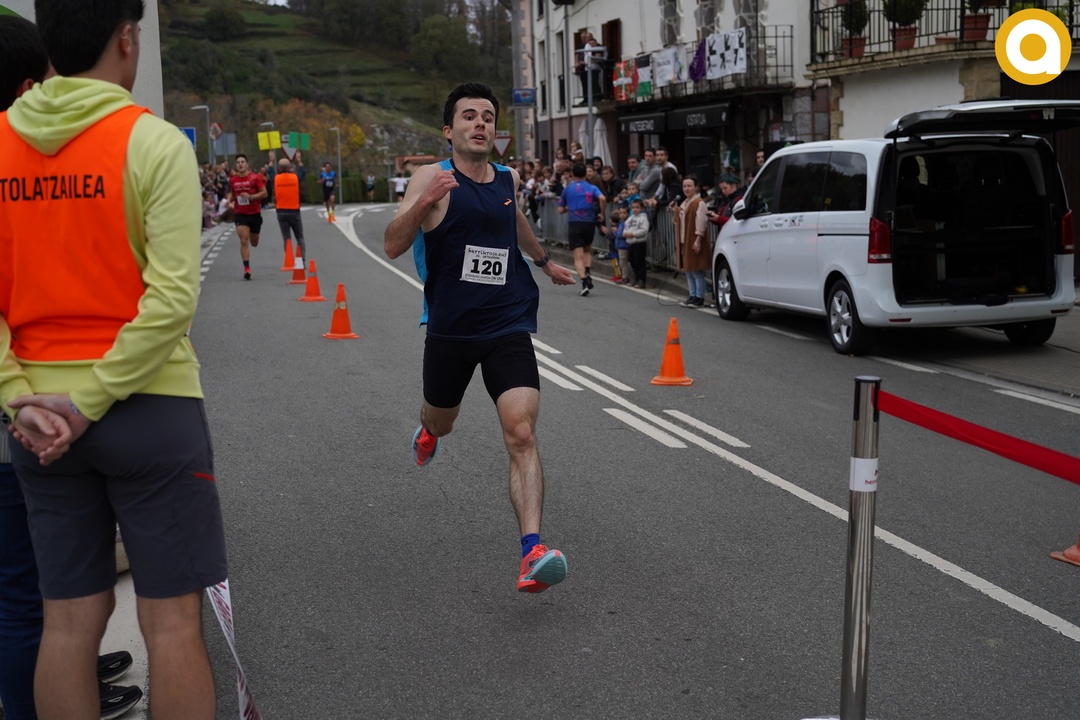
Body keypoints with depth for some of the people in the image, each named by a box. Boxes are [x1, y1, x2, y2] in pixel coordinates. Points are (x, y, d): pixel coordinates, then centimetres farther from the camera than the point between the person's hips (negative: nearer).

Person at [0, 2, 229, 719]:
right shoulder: (153, 141, -9)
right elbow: (172, 297, -17)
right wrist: (89, 402, -12)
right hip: (147, 405, -5)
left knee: (71, 618, 12)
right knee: (172, 620, 3)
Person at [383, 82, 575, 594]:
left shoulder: (508, 179, 7)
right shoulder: (433, 179, -8)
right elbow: (393, 246, -20)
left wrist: (544, 261, 44)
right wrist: (423, 202, -36)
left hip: (508, 327, 2)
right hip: (450, 330, -1)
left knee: (522, 436, -17)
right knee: (440, 424, 21)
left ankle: (532, 553, -24)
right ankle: (427, 429, 61)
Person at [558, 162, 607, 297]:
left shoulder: (567, 189, 8)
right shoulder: (592, 188, 6)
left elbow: (560, 210, 9)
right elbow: (602, 199, -15)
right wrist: (601, 213, 0)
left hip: (574, 224, -1)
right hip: (589, 223, 1)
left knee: (578, 257, -4)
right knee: (588, 250, 25)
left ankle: (584, 282, -23)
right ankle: (588, 273, 2)